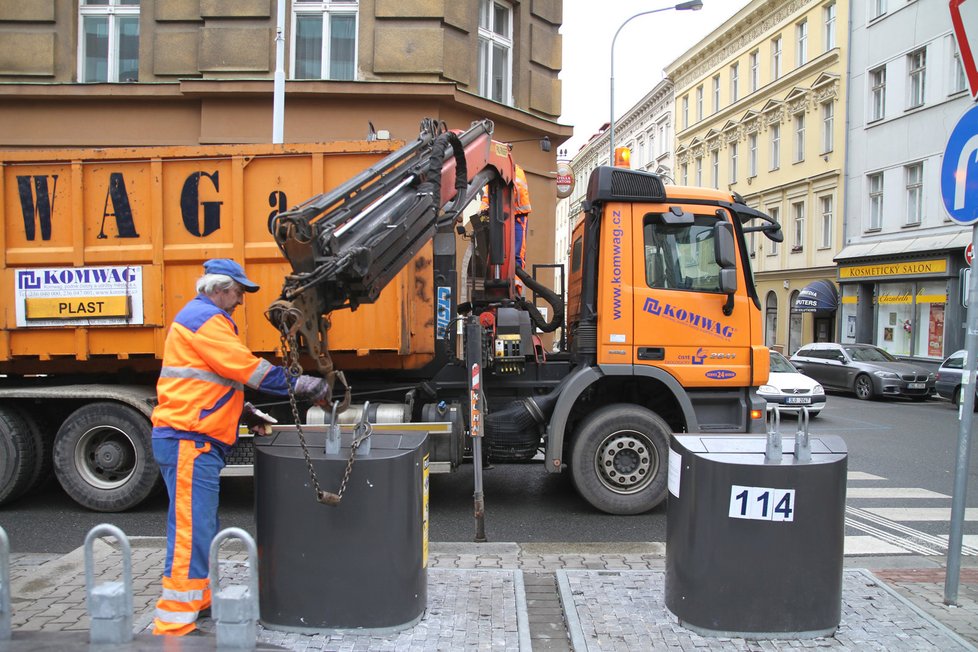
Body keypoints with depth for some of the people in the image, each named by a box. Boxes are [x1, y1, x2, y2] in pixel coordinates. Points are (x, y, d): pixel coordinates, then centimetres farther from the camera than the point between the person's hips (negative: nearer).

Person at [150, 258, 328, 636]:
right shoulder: (204, 318, -11)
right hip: (189, 439, -11)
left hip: (196, 439, 11)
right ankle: (174, 624, -8)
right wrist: (298, 385, -12)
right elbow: (246, 366, -17)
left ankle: (198, 598, 32)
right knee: (191, 532, -11)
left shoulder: (202, 318, 23)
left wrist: (244, 412, 19)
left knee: (201, 526, 19)